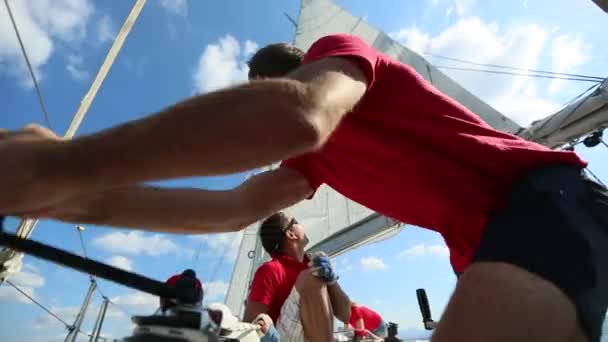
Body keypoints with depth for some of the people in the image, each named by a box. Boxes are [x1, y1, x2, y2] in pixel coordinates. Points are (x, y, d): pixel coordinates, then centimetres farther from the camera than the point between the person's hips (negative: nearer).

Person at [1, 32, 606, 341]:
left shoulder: (337, 49, -6)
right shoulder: (316, 159, 16)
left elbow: (295, 113, -32)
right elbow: (236, 207, 7)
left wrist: (62, 164, -27)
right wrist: (88, 200, 3)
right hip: (490, 238, 9)